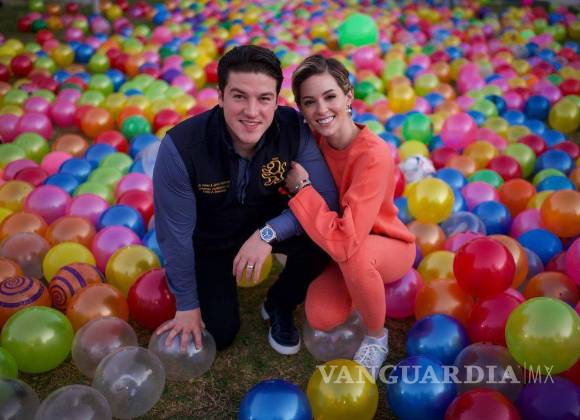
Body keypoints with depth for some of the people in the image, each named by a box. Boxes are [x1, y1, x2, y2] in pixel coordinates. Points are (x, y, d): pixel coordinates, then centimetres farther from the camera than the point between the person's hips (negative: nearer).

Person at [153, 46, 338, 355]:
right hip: (208, 238, -1)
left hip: (266, 222, 2)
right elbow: (176, 232, -21)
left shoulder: (293, 129, -27)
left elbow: (325, 199, -24)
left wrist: (268, 233, -39)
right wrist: (187, 305, -11)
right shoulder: (181, 147, -32)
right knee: (220, 334, -4)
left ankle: (279, 306, 3)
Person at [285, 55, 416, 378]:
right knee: (322, 317, -20)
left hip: (387, 246, -4)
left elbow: (345, 242, -38)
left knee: (353, 256, -38)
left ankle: (377, 338, -8)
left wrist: (301, 187, -29)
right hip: (332, 245, 4)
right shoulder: (313, 139, -14)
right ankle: (359, 290, 15)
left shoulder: (374, 155, -32)